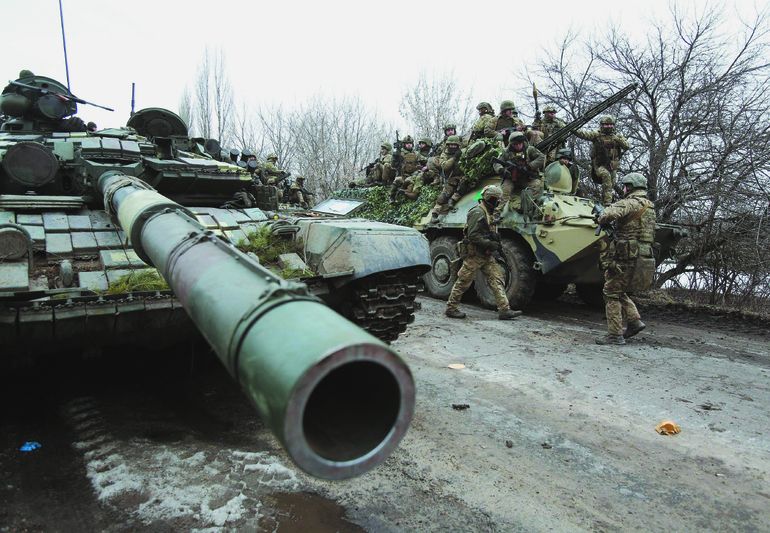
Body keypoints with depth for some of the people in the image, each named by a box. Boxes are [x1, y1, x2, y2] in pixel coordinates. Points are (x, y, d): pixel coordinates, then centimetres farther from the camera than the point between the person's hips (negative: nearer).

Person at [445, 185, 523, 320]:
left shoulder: (488, 213, 17)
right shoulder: (477, 212, -14)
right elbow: (473, 235, -22)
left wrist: (496, 243, 10)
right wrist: (490, 244, -23)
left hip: (487, 255, 9)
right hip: (474, 254, -9)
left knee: (497, 280, 2)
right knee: (463, 282, 0)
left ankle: (504, 310, 1)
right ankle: (451, 308, 11)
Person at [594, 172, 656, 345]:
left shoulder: (632, 203, -12)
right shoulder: (649, 206, 19)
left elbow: (611, 214, -29)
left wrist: (600, 219, -9)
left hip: (626, 255, -9)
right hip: (642, 255, 9)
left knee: (612, 293, -1)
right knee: (619, 291, 22)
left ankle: (615, 334, 0)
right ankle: (634, 320, 14)